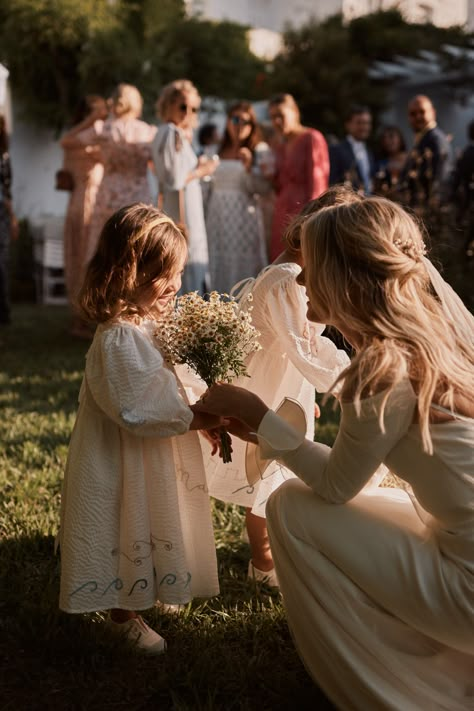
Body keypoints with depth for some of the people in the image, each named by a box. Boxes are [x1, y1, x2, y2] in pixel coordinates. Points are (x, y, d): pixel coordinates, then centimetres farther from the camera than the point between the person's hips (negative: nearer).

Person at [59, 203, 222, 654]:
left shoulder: (152, 322, 1)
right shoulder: (119, 338, -28)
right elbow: (135, 409, -30)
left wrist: (205, 411, -2)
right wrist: (193, 419, -25)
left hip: (157, 456, 9)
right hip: (125, 460, -9)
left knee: (153, 529, 25)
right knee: (129, 532, 10)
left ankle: (153, 590, 47)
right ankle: (123, 615, 30)